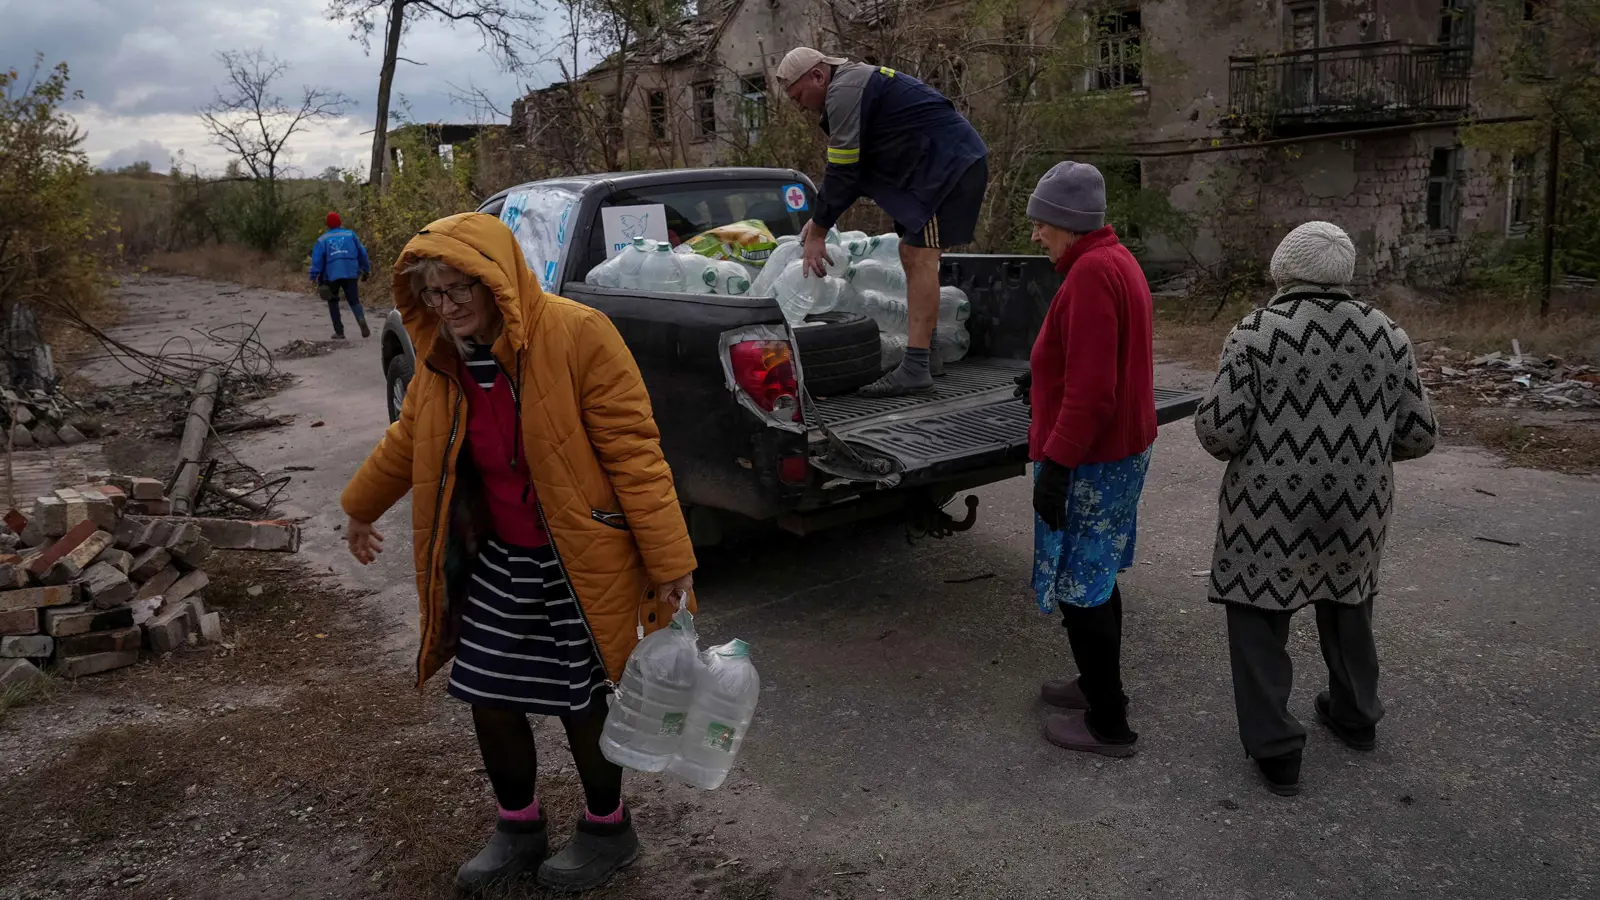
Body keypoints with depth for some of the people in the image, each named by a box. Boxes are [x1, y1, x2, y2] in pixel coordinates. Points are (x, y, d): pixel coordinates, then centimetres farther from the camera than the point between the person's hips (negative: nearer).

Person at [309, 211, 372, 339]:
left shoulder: (322, 240, 7)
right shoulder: (350, 235, 9)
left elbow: (317, 259, -2)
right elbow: (362, 253, 10)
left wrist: (314, 276, -4)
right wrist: (366, 269, 18)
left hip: (331, 275, 0)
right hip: (350, 273, 1)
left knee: (333, 302, 15)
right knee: (354, 300, 7)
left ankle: (339, 332, 8)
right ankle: (361, 319, -26)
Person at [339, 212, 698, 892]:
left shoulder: (578, 335, -20)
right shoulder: (442, 356, 0)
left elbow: (632, 449, -20)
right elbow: (408, 441, 19)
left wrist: (670, 561, -22)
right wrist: (360, 509, 32)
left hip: (579, 564, -6)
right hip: (497, 560, 6)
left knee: (579, 701, 7)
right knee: (488, 698, 10)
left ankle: (608, 829, 34)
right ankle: (519, 828, 36)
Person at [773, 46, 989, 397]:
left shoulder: (844, 92, -13)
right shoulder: (858, 82, 20)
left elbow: (842, 171, -15)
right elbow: (853, 169, 21)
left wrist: (817, 233, -8)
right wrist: (819, 219, 16)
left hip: (949, 163, -11)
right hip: (942, 164, 11)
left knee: (920, 257, -15)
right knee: (911, 253, 13)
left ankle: (916, 368, -19)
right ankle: (925, 354, 17)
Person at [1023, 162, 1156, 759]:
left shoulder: (1092, 273, -21)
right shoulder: (1115, 261, 12)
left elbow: (1091, 388, -27)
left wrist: (1056, 462, -25)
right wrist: (1046, 377, 26)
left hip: (1090, 462, -11)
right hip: (1123, 448, 11)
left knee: (1079, 588, -1)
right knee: (1094, 578, 21)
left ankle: (1108, 725, 9)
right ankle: (1100, 685, 36)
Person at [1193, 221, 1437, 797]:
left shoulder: (1254, 334, -13)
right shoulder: (1387, 335, -1)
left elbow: (1219, 431, -18)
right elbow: (1417, 437, 2)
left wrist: (1226, 433, 5)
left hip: (1270, 517, -5)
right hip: (1356, 513, 5)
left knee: (1258, 623, 8)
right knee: (1347, 609, 25)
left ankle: (1275, 750, 9)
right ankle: (1356, 716, 43)